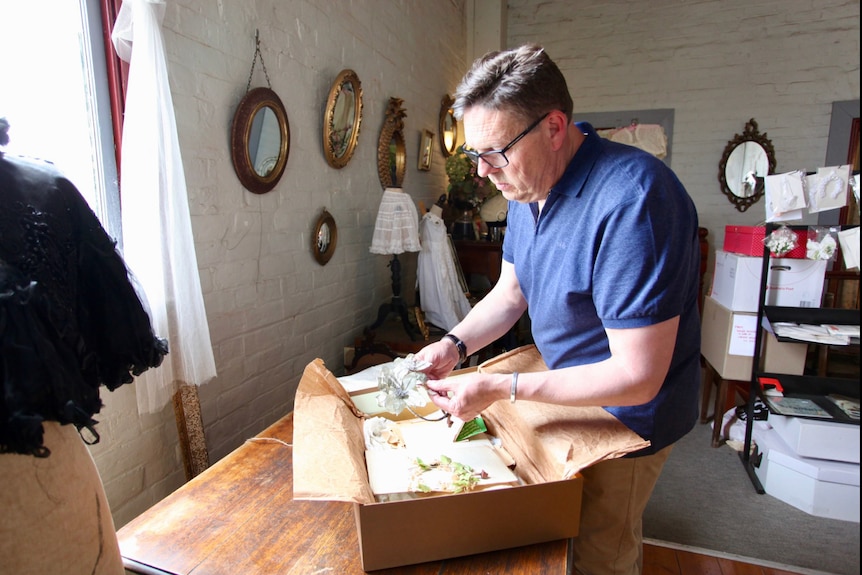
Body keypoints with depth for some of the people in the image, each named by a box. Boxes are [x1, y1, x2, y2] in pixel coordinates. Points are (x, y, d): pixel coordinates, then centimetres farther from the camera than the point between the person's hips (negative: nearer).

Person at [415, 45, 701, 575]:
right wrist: (455, 344, -13)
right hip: (573, 390, 7)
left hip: (630, 414, -7)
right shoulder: (527, 187, -5)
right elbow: (510, 294, 3)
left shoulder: (631, 199, -35)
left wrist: (499, 388, -32)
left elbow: (636, 378, -33)